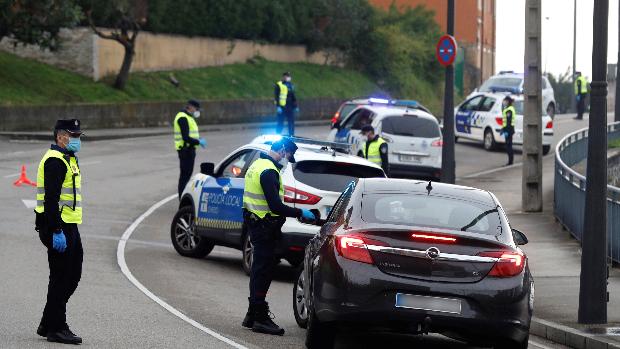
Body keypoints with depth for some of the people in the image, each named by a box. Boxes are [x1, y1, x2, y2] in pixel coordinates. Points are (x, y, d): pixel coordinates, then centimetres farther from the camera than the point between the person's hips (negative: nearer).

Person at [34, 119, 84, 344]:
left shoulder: (67, 159, 19)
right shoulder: (55, 161, -15)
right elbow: (51, 199, -22)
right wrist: (57, 232, -27)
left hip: (68, 226, 10)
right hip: (58, 227, -10)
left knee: (73, 275, 12)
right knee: (61, 277, -4)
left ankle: (48, 325, 19)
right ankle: (56, 328, 3)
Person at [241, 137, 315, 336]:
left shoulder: (258, 165, 14)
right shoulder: (269, 172, -19)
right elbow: (276, 206, -24)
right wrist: (300, 213, -15)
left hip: (254, 221, 10)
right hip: (264, 227, -10)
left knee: (259, 270, 16)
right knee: (263, 270, -6)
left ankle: (253, 315, 23)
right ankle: (260, 318, -5)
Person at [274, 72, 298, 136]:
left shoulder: (291, 85, 17)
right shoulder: (279, 85, -4)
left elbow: (294, 97, 23)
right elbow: (276, 96, -9)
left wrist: (295, 106, 19)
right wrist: (278, 106, -16)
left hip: (290, 107, 6)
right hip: (282, 107, -6)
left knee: (291, 123, 6)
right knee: (280, 123, -4)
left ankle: (291, 136, 13)